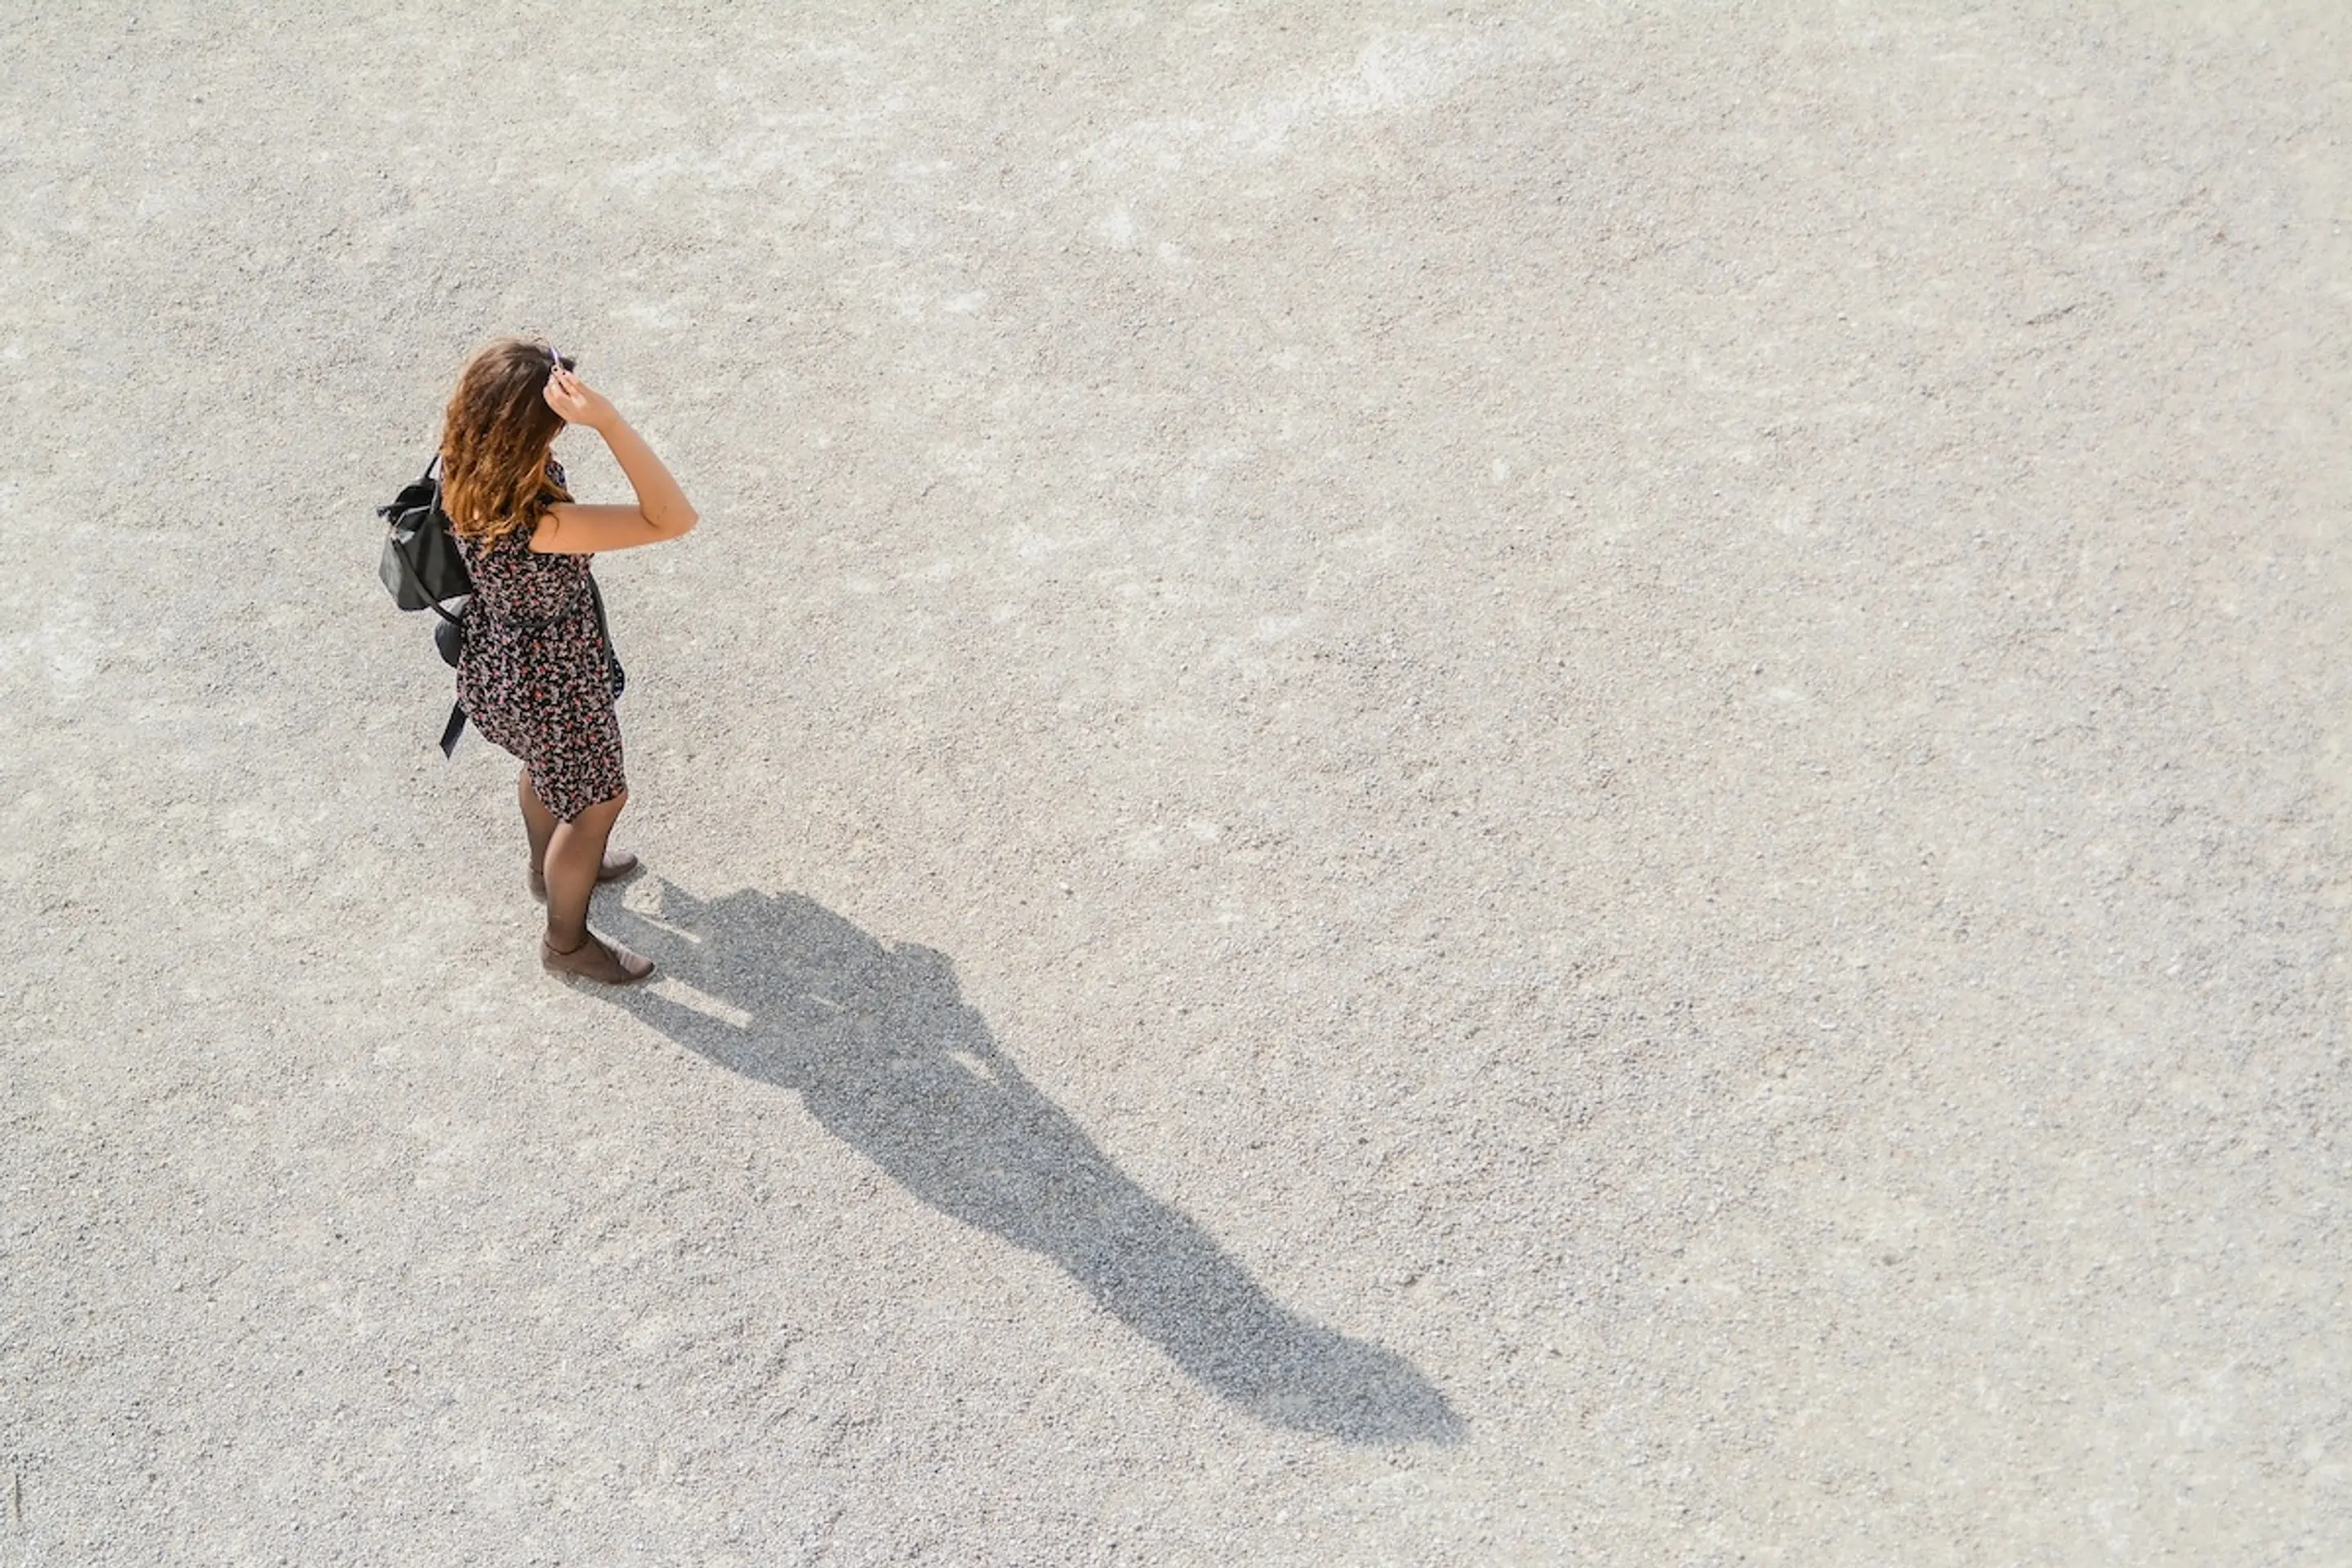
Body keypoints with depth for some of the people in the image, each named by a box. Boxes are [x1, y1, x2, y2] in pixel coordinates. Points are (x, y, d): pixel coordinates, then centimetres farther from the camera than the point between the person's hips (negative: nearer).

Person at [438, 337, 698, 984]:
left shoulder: (469, 470, -19)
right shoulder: (533, 523, -44)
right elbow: (673, 520, -47)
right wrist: (609, 422, -54)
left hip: (503, 660, 8)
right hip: (549, 686, -8)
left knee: (547, 768, 37)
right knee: (598, 800, 21)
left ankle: (550, 867, 67)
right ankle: (566, 942, 45)